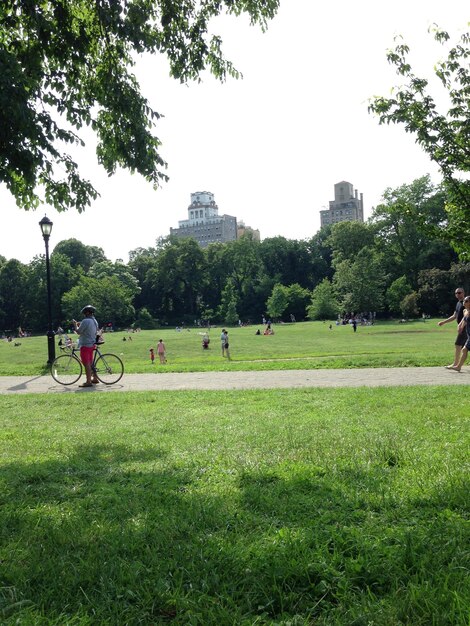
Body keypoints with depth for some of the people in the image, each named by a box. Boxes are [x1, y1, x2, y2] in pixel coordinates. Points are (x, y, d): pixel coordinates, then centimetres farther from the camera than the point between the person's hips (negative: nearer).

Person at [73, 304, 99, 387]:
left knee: (86, 364, -6)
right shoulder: (95, 321, 12)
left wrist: (75, 324, 1)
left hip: (85, 345, -9)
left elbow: (78, 332, -15)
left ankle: (88, 382, -4)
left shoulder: (85, 321, -18)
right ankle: (94, 379, 26)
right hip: (92, 344, 9)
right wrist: (80, 325, 18)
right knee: (90, 363, 19)